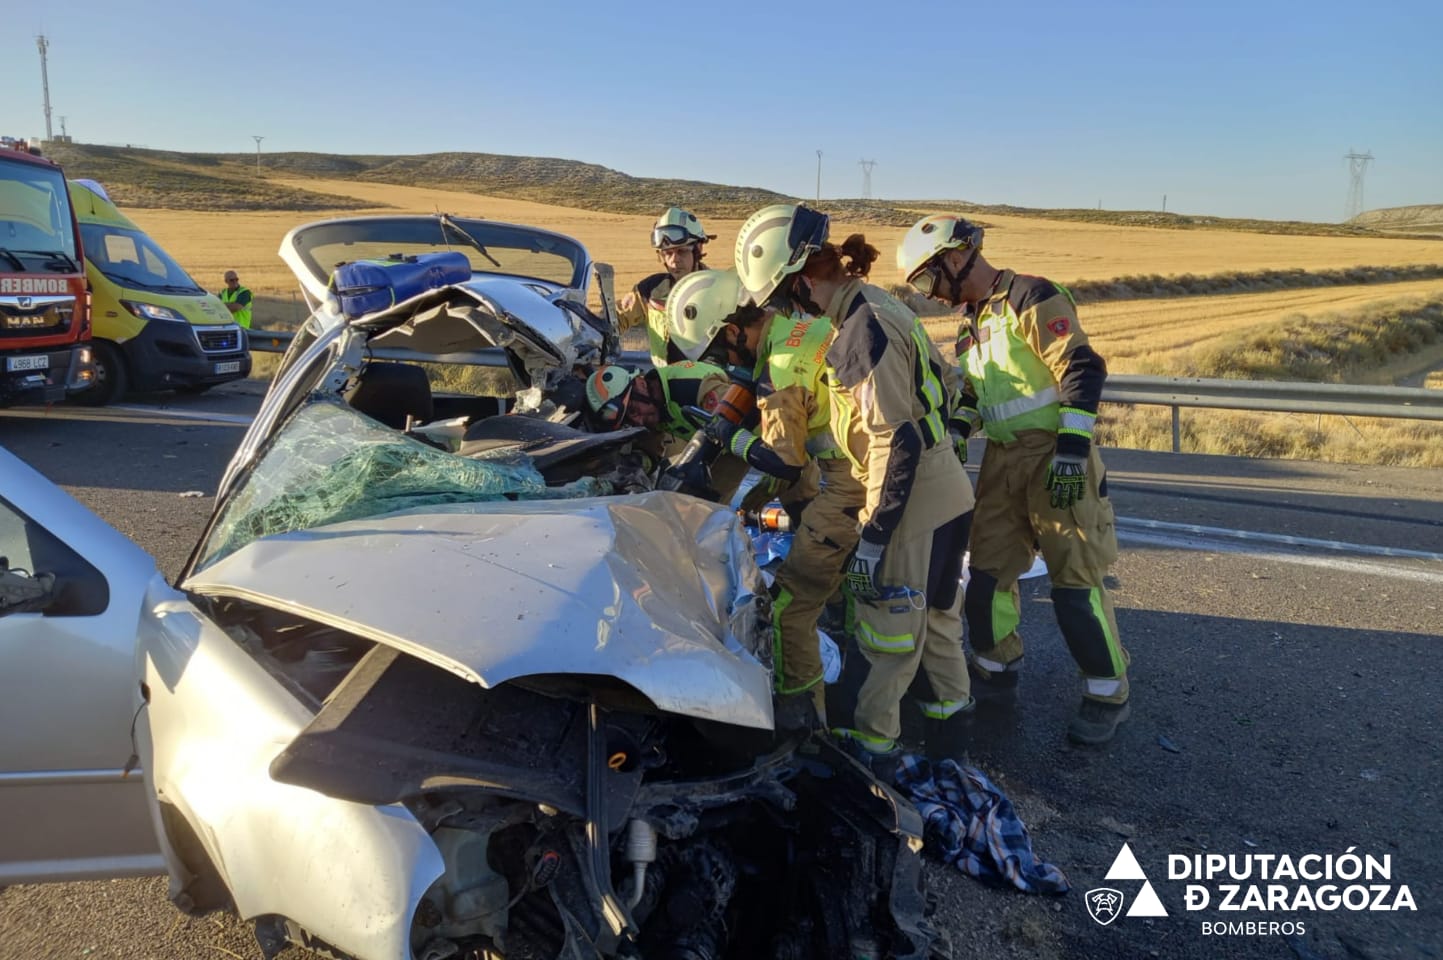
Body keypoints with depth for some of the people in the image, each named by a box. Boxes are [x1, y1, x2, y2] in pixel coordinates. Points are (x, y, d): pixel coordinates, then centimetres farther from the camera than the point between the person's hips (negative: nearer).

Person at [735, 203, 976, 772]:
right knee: (934, 611, 22)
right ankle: (950, 715, 38)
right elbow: (943, 382, 16)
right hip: (947, 490, 10)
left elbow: (896, 444, -25)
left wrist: (872, 537, -21)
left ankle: (872, 743, 17)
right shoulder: (882, 306, 6)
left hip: (913, 501, -10)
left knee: (889, 625, 3)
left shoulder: (862, 333, -22)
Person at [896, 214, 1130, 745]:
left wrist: (1073, 446, -25)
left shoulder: (1031, 297, -11)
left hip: (1057, 456, -8)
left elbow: (1082, 367, -19)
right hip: (1003, 461, 8)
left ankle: (1108, 694, 9)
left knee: (1075, 579, -6)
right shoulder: (972, 321, 16)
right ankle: (996, 669, 28)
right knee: (987, 569, 10)